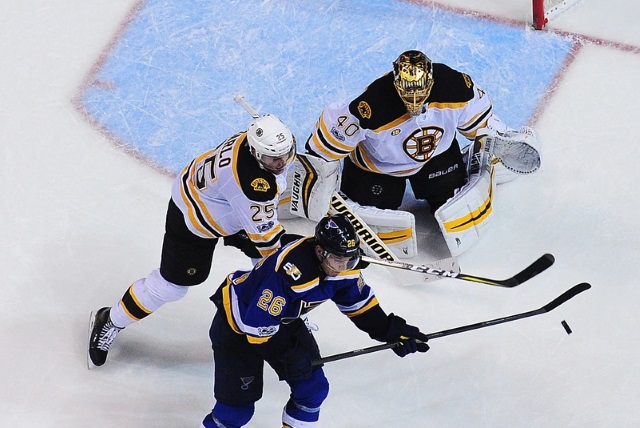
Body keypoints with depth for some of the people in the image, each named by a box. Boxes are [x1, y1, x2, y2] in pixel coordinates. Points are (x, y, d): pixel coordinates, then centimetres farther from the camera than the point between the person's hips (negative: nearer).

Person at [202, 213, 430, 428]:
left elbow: (358, 302, 1)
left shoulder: (342, 264, -16)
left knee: (313, 386, 3)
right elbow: (257, 327, -33)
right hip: (237, 321, -7)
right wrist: (283, 356, -23)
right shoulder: (289, 273, -39)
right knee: (239, 401, -8)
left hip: (285, 320, 7)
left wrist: (390, 329, -7)